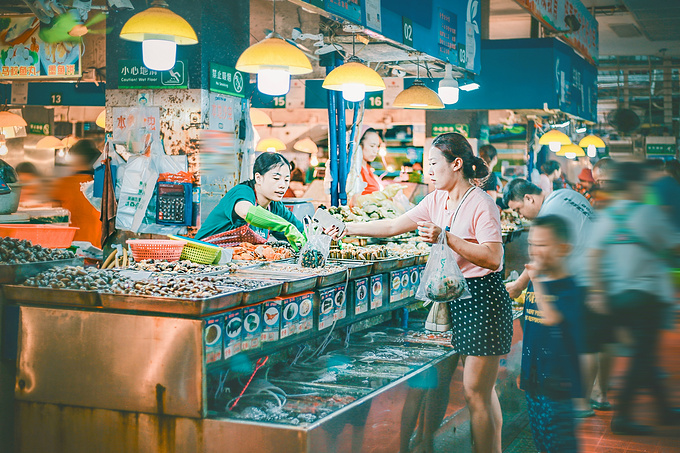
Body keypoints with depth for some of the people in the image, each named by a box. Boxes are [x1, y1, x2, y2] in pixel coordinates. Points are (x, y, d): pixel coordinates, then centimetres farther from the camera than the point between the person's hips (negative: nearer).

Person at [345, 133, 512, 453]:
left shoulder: (480, 203, -14)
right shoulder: (437, 200, 10)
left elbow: (493, 258, -22)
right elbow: (392, 226, 14)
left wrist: (447, 238, -27)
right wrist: (344, 229, 12)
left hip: (483, 299, -8)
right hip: (453, 297, 8)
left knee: (475, 392, -4)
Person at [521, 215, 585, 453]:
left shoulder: (571, 289, -15)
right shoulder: (535, 286, 8)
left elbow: (551, 318, -33)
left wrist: (536, 281, -30)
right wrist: (522, 370, 22)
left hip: (557, 383, -7)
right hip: (533, 380, 8)